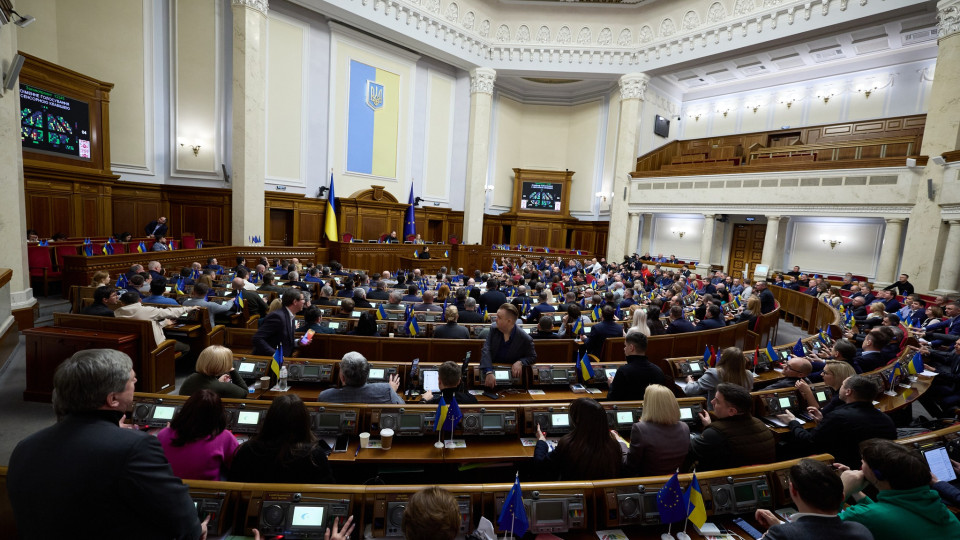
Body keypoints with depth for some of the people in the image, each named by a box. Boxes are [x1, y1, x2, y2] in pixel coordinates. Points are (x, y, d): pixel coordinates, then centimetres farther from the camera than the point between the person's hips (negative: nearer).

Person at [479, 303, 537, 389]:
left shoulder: (525, 339, -12)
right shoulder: (494, 330, -4)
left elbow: (533, 357, 3)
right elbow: (485, 351, -14)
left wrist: (520, 362, -20)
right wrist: (489, 373, -30)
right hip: (492, 369, 2)